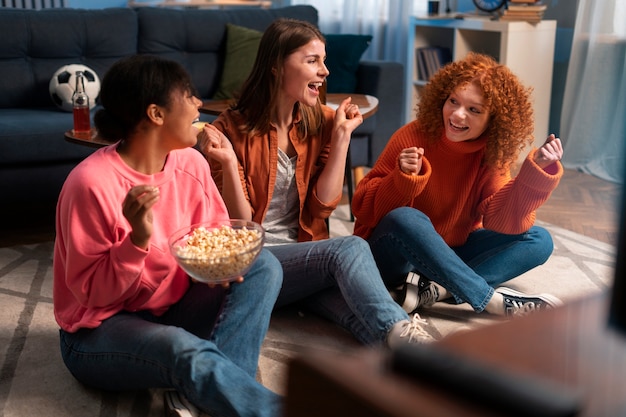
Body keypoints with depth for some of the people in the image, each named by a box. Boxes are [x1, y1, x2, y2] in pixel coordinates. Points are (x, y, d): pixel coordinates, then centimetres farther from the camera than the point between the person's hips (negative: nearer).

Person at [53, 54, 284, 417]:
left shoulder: (190, 163, -4)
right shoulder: (92, 182, -21)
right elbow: (92, 293, -18)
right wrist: (138, 240, -33)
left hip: (171, 310, 7)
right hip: (101, 331, -7)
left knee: (264, 266, -12)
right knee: (190, 353, -36)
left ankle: (210, 387, -24)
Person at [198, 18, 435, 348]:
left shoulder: (321, 121, 6)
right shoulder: (232, 129, -6)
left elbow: (322, 207, -3)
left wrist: (342, 135, -7)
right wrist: (228, 164, -24)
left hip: (306, 254, 4)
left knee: (364, 315, -31)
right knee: (349, 249, -33)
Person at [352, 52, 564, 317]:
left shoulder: (491, 154, -4)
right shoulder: (413, 137, -16)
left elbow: (501, 220, -17)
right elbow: (364, 210, -17)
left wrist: (537, 171, -26)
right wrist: (403, 178, -34)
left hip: (449, 254, 5)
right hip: (397, 256, -5)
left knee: (538, 240, -10)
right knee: (405, 219, -36)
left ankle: (433, 289, -27)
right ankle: (494, 301, -28)